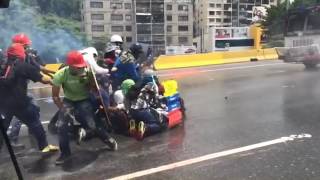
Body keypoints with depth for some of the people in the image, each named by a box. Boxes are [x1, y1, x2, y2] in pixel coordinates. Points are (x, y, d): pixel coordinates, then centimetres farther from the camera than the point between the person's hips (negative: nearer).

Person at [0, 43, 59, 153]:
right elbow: (43, 79, -4)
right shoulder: (24, 66, -2)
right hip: (19, 102, -4)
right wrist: (54, 82, 11)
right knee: (34, 122, 12)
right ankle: (44, 146, 21)